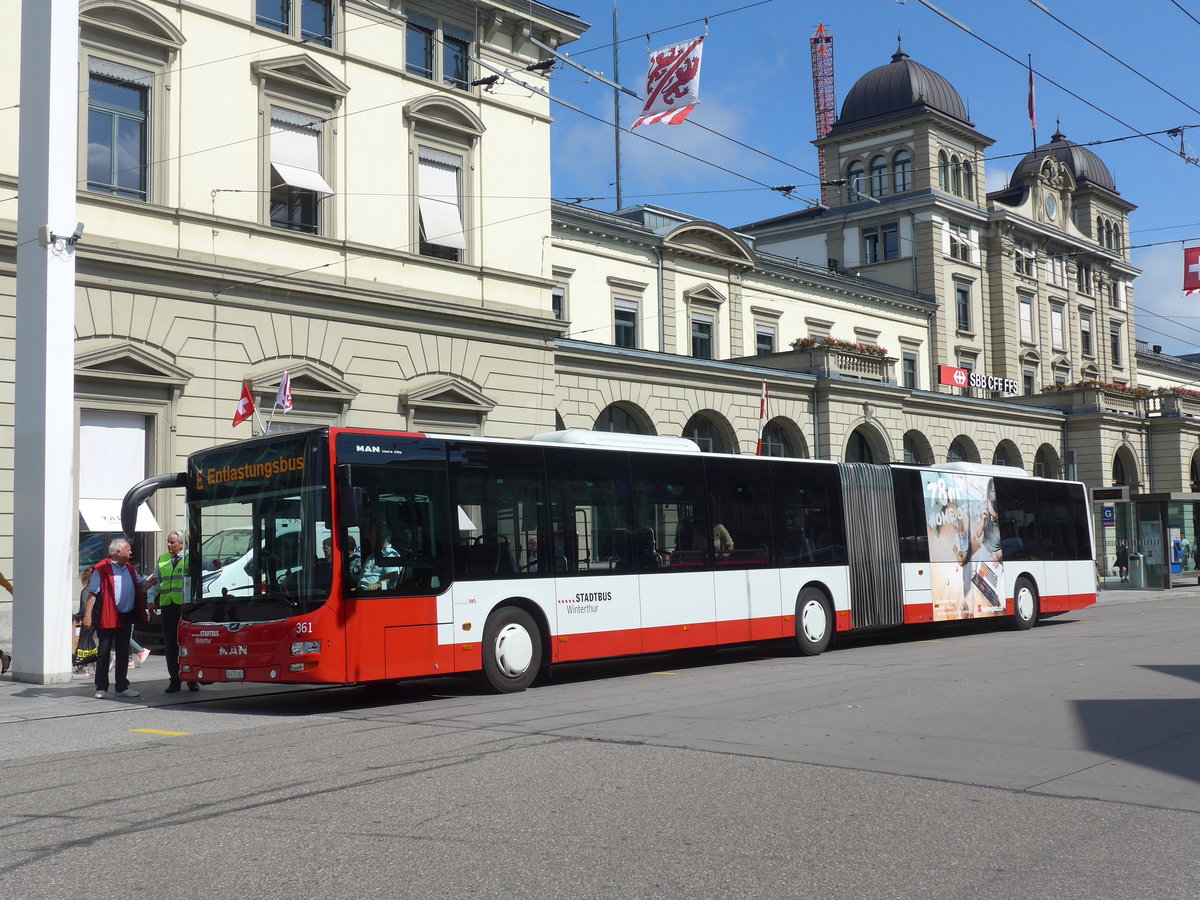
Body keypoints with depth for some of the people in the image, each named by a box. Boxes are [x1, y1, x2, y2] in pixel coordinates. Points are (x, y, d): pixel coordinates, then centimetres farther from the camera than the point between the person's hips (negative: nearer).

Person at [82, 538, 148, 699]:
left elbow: (141, 585, 23)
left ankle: (122, 687, 18)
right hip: (107, 618, -7)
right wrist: (88, 615, -16)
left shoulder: (130, 568, 12)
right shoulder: (101, 569, -9)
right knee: (104, 654, 2)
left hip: (125, 618, 7)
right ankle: (101, 688, 9)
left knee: (123, 654, 11)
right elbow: (92, 593, -11)